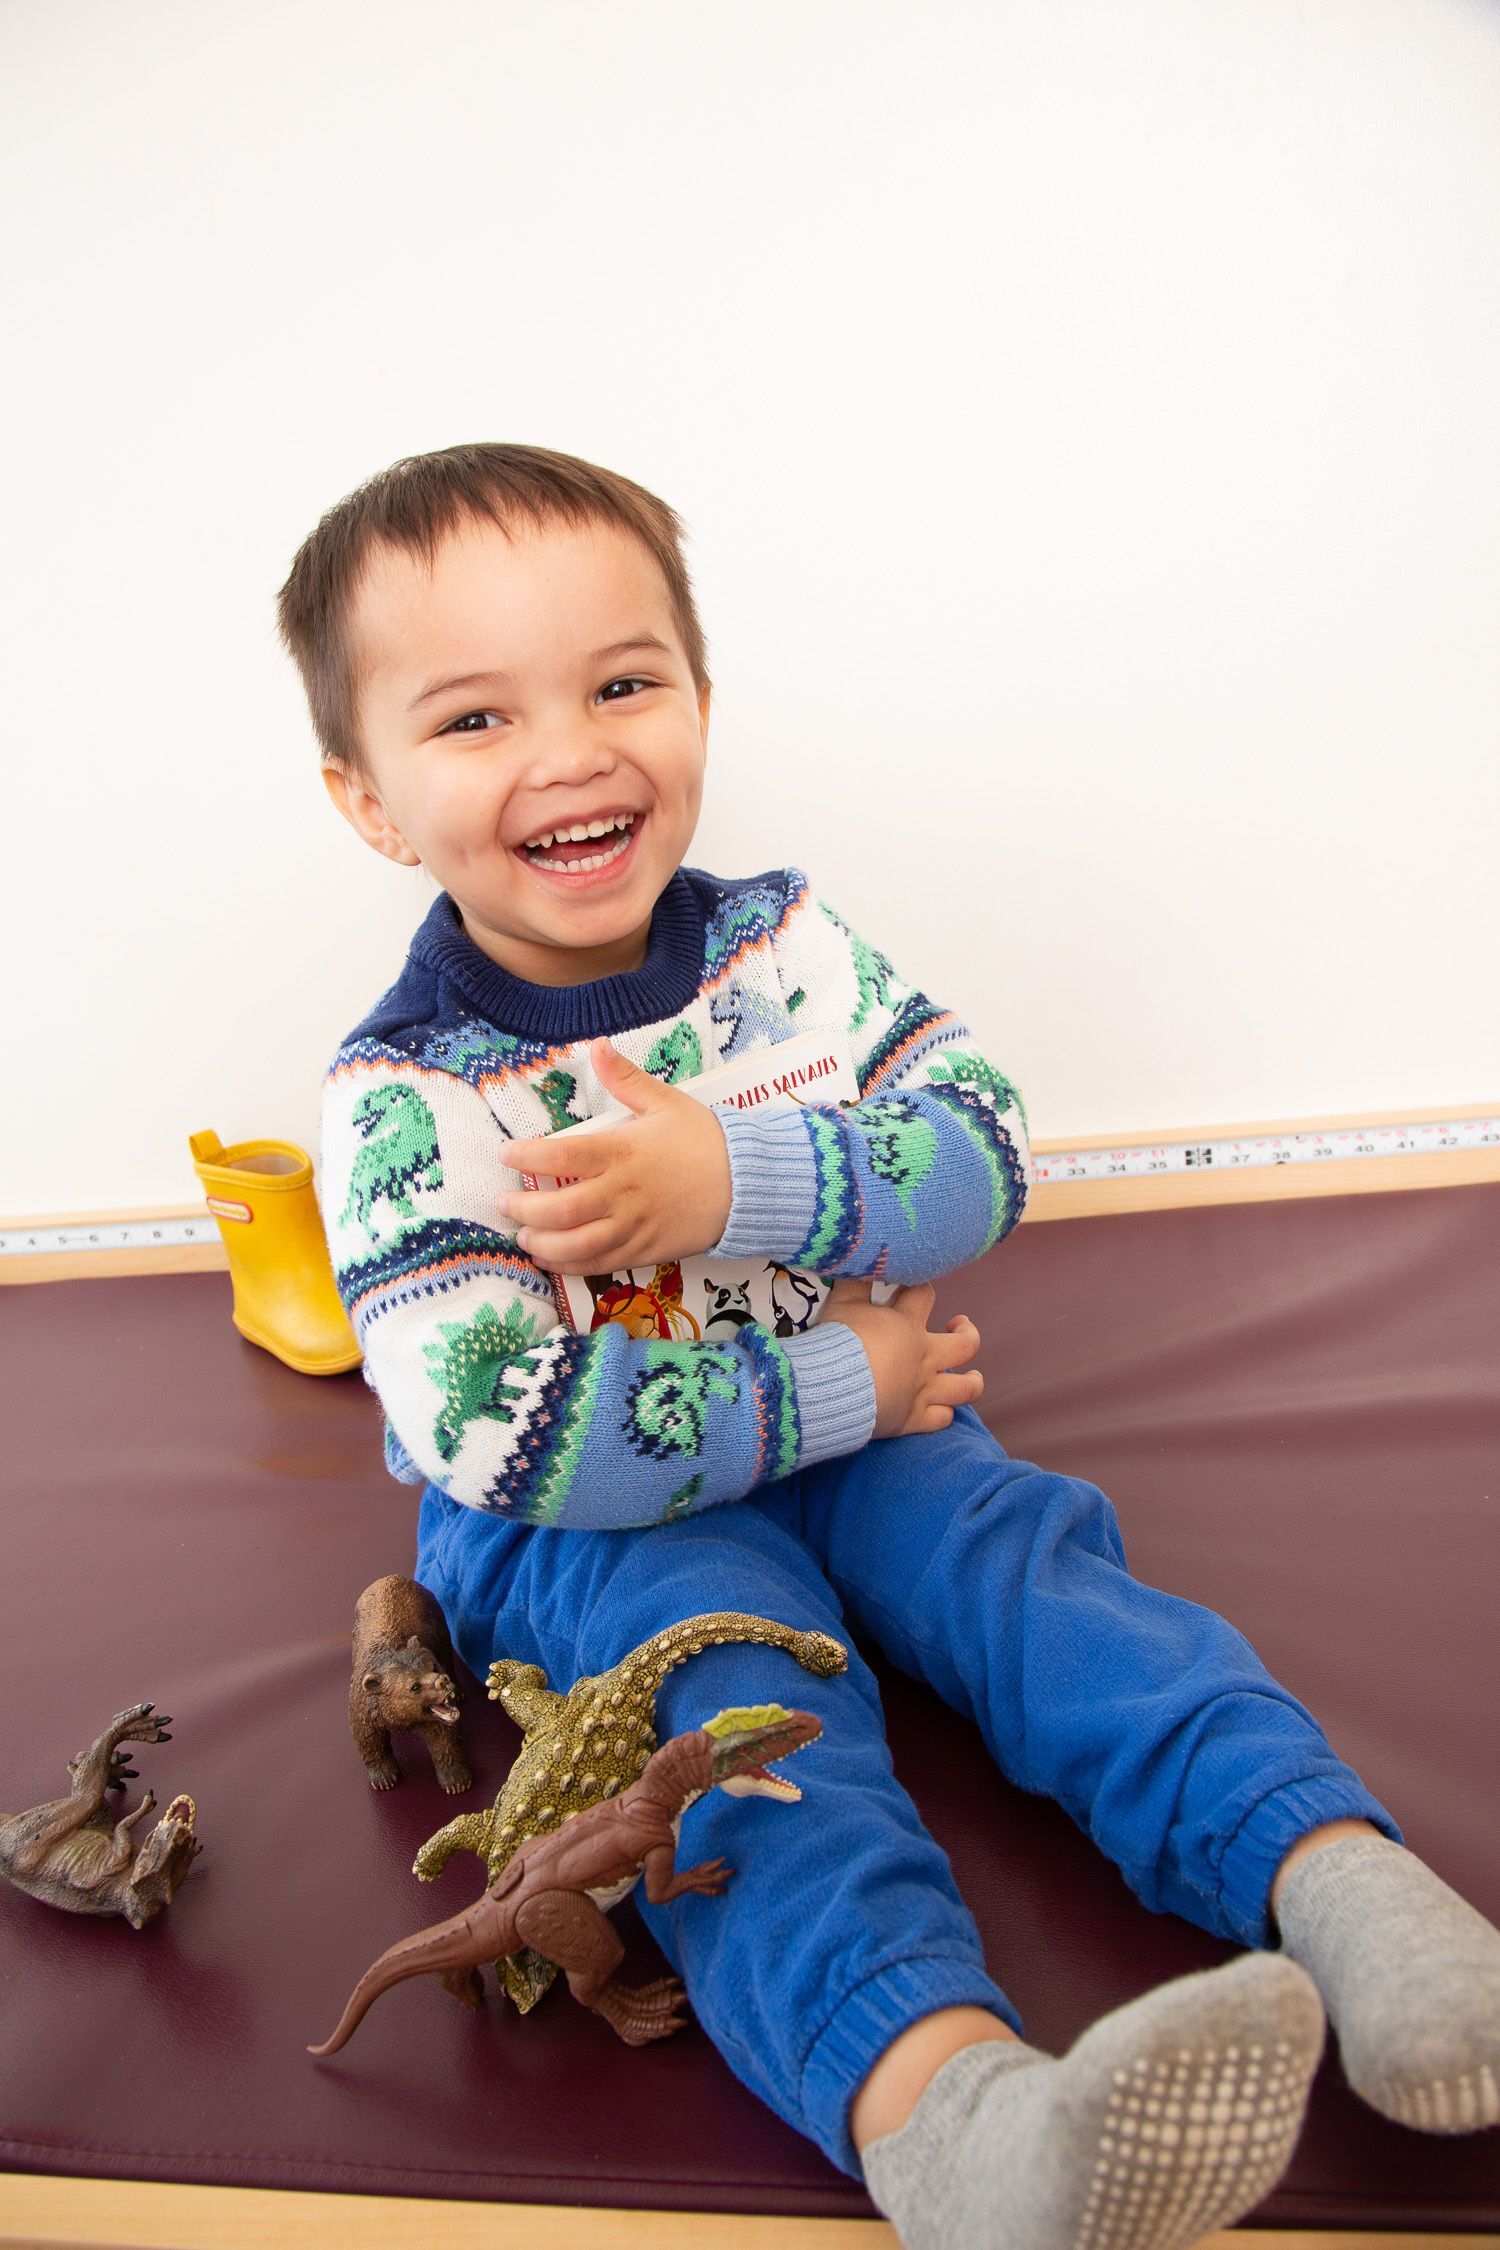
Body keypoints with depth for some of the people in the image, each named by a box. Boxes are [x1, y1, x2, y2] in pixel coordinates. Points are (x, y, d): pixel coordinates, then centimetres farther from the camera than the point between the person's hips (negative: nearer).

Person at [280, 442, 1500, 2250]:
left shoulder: (780, 937, -3)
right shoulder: (399, 1093, -16)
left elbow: (984, 1156, -8)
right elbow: (504, 1436, -23)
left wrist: (739, 1180, -26)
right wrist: (837, 1386, -19)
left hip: (853, 1421, 5)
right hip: (583, 1518, -4)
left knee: (1022, 1553, -21)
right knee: (734, 1691, -30)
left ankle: (1338, 1875, -31)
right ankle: (935, 2093, -50)